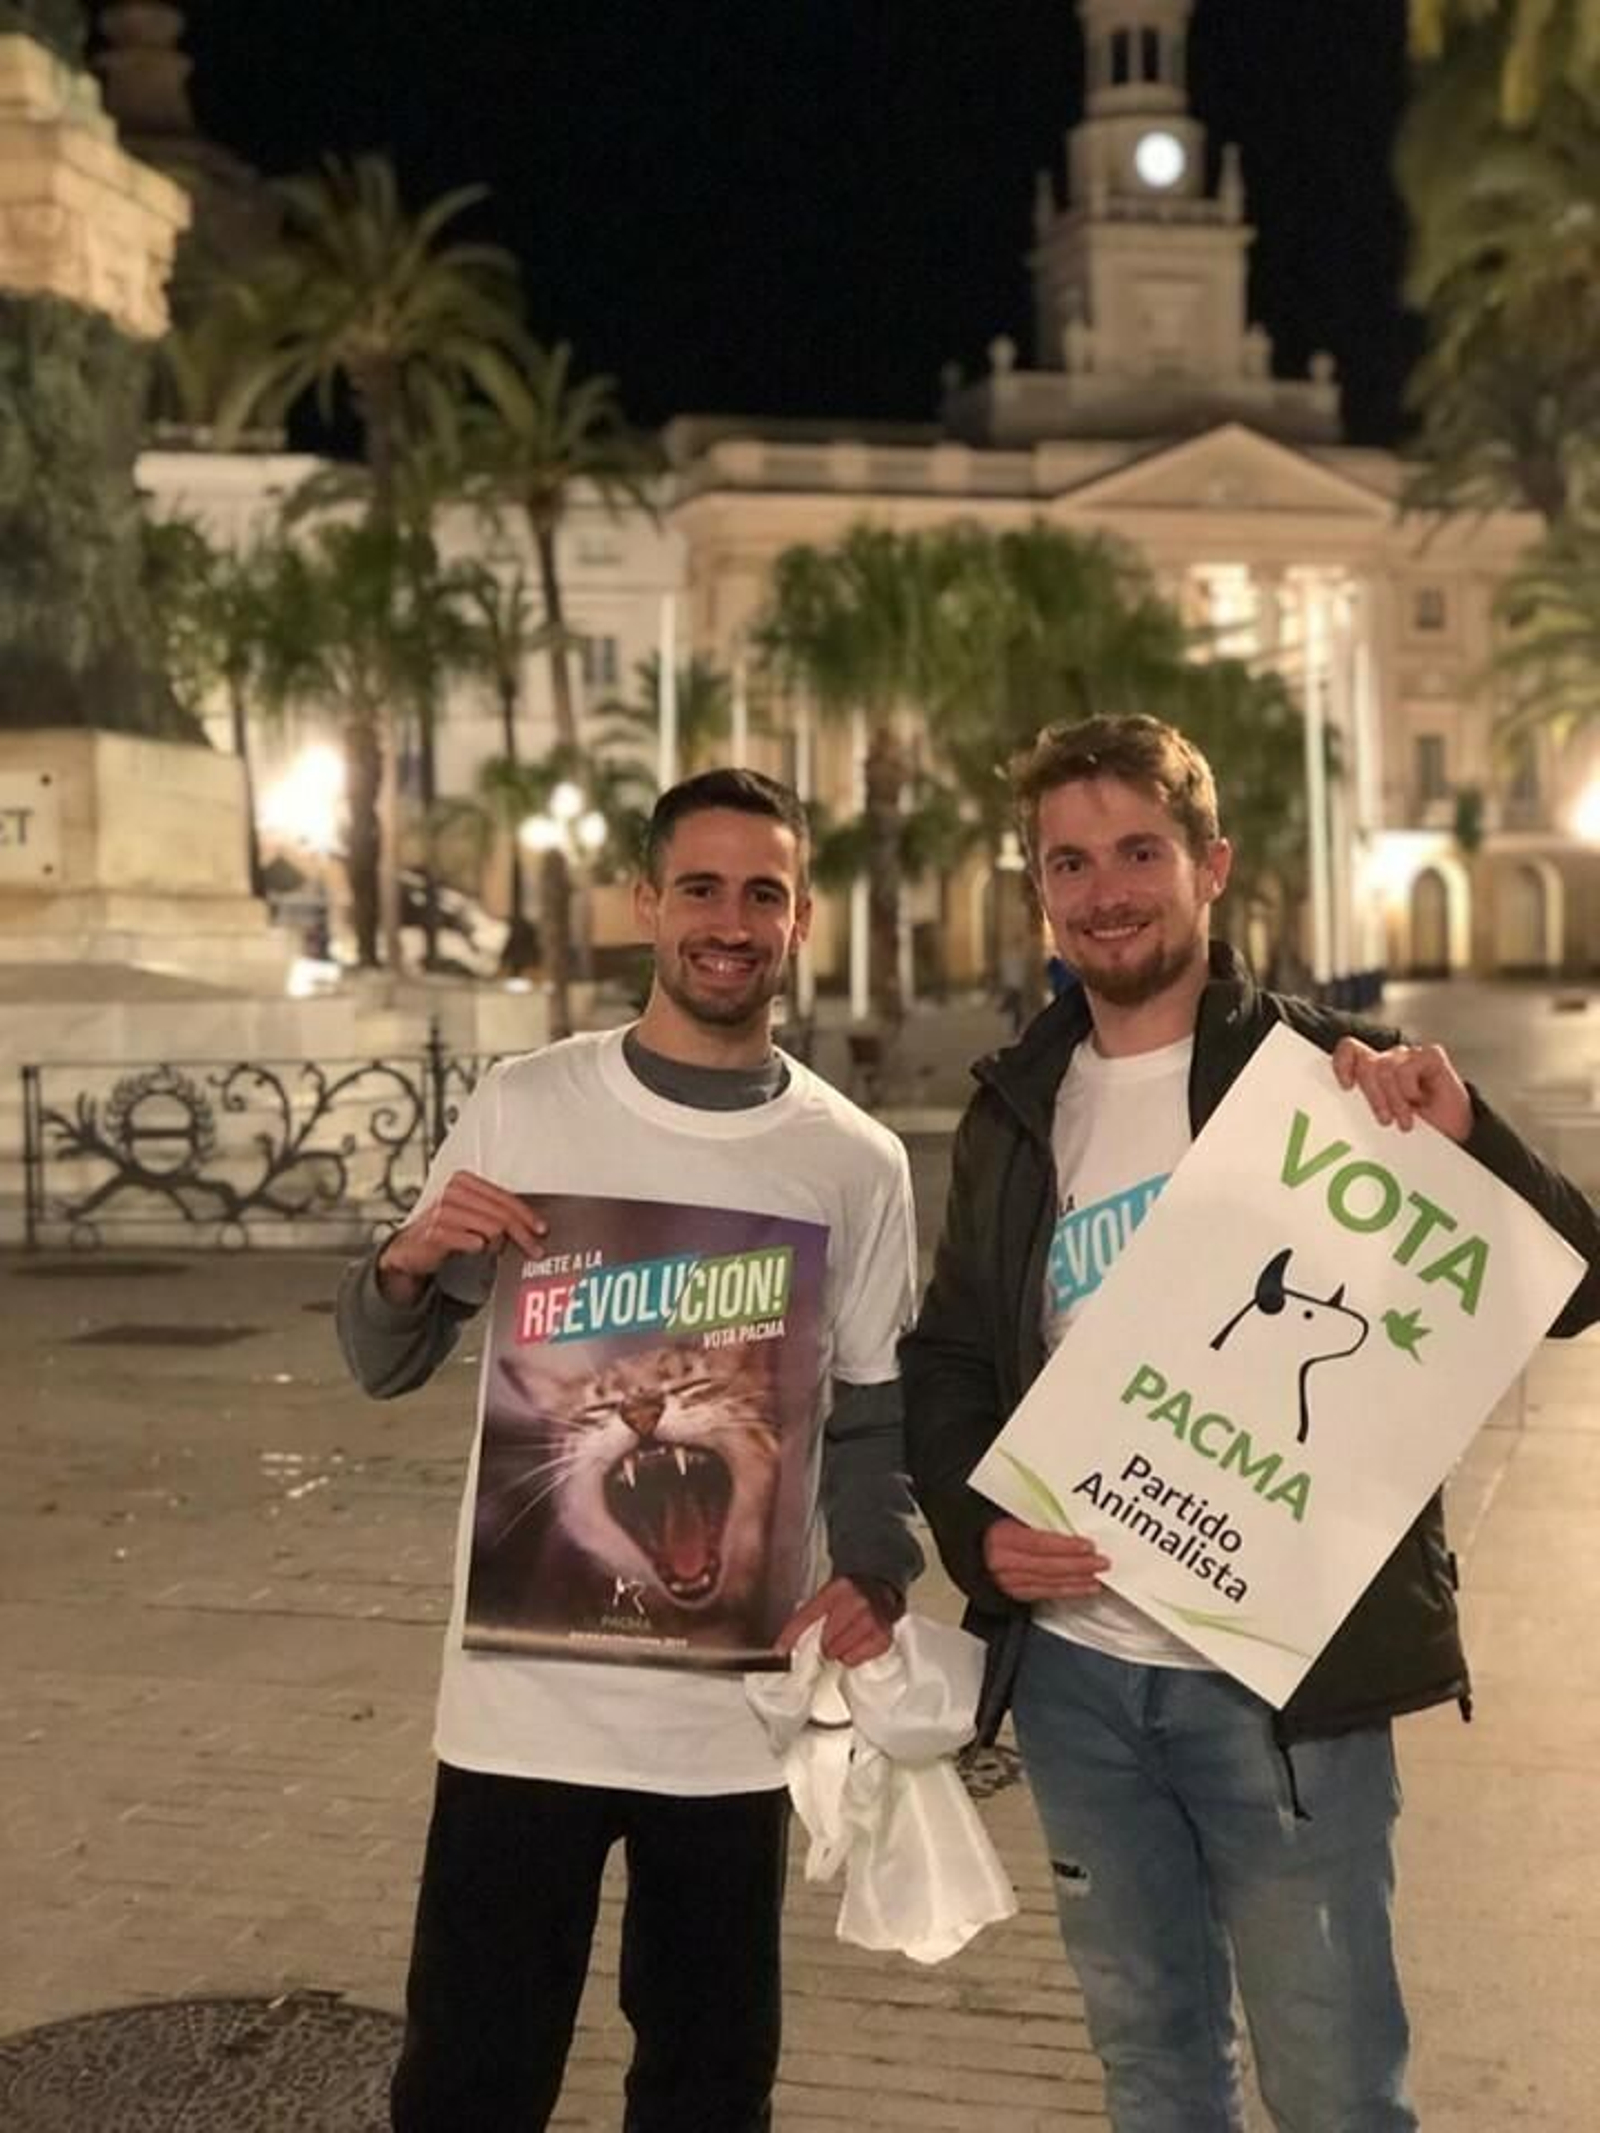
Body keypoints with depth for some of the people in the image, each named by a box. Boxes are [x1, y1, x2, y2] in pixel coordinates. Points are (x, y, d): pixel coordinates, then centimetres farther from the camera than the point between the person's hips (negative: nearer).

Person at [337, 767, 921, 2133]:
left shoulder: (858, 1162, 2)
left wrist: (877, 1574, -12)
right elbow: (386, 1365, 5)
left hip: (736, 1707, 1)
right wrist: (411, 1264, -17)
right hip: (525, 1690, -1)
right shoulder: (523, 1109, -1)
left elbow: (871, 1416, 6)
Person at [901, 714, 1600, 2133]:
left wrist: (1459, 1141, -28)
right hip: (1070, 1668, 5)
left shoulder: (1322, 1075, -6)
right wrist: (976, 1526, -4)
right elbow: (948, 1358, 14)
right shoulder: (1017, 1113, 7)